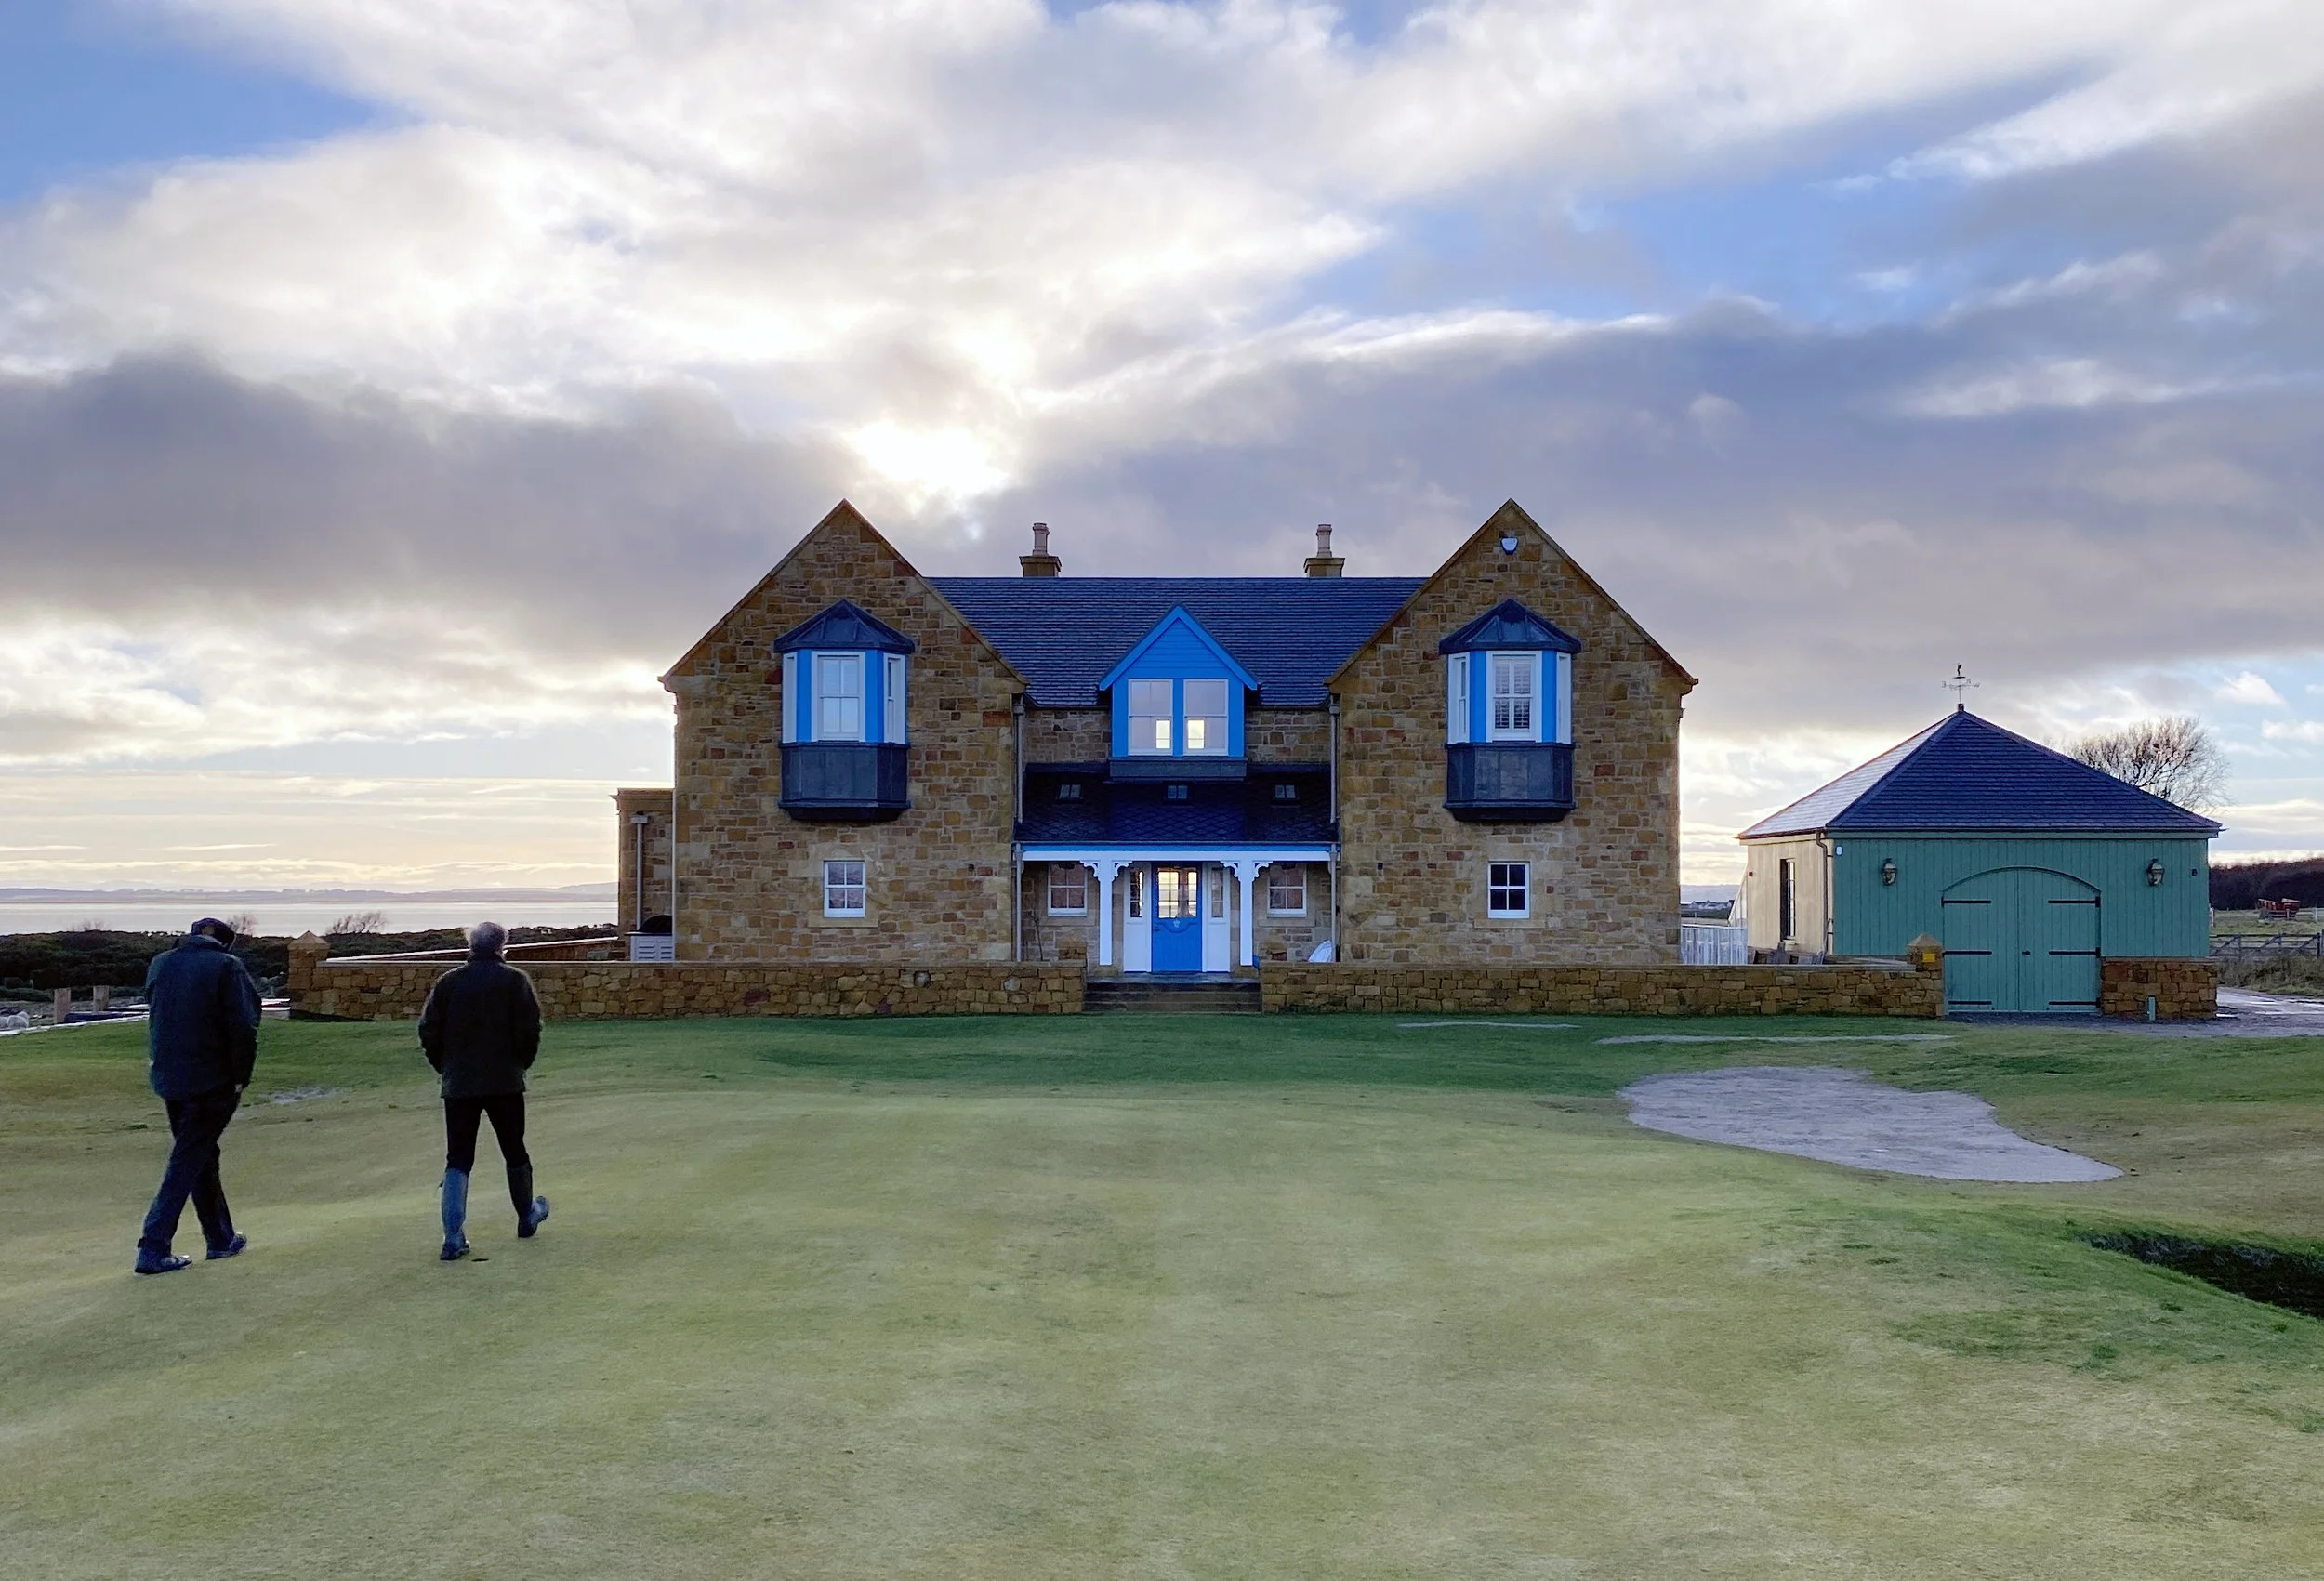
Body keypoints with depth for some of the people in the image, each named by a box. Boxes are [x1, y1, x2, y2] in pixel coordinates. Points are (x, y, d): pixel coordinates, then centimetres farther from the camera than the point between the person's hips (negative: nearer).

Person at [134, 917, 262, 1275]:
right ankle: (153, 1249, -6)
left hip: (167, 1080, 6)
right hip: (212, 1082, -6)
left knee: (201, 1156, 18)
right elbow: (243, 1027, -16)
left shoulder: (159, 964, 7)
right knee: (188, 1161, -1)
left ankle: (222, 1239, 27)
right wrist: (241, 1077, -7)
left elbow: (156, 1018, 16)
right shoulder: (226, 967, -12)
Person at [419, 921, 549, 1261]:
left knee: (457, 1161, 3)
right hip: (505, 1083, -1)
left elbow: (428, 1031, 2)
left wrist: (445, 1067, 14)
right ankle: (527, 1217, 32)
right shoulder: (515, 981, -5)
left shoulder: (447, 982, 2)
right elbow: (529, 1029, -9)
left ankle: (454, 1237, -8)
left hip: (458, 1084, 1)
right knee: (514, 1152, 16)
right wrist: (522, 1063, 7)